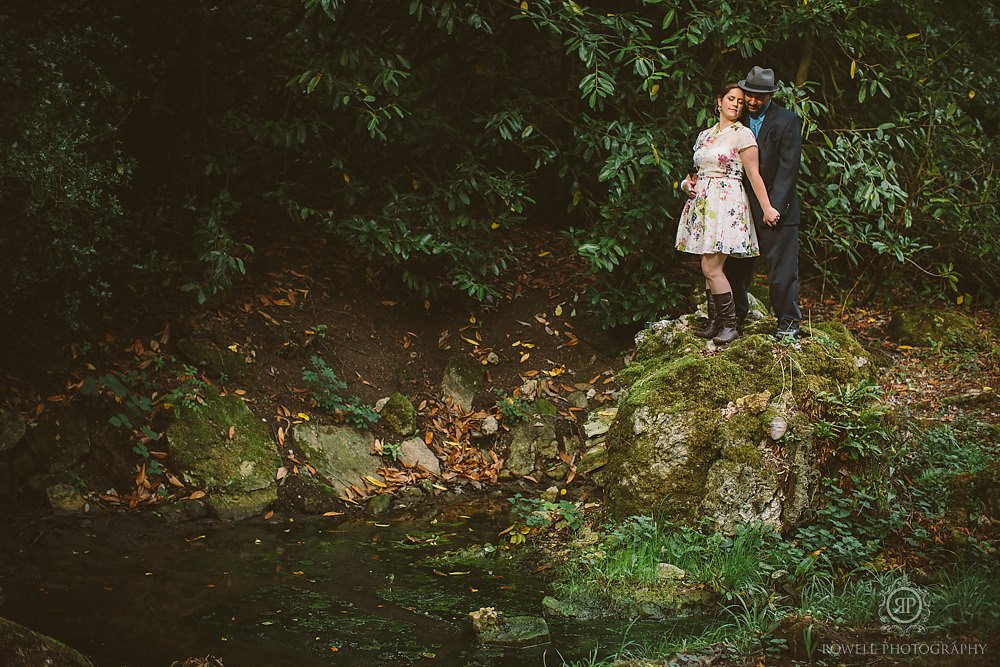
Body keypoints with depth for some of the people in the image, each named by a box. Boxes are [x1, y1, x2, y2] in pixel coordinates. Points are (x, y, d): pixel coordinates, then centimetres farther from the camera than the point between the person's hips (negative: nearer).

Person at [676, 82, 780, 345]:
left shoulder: (742, 134, -3)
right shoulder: (704, 136, 16)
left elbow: (754, 175, -6)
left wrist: (767, 209, -9)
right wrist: (688, 183, 5)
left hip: (727, 203, -6)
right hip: (703, 203, 7)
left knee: (711, 268, -12)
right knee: (709, 267, 6)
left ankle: (730, 324, -2)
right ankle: (715, 321, 13)